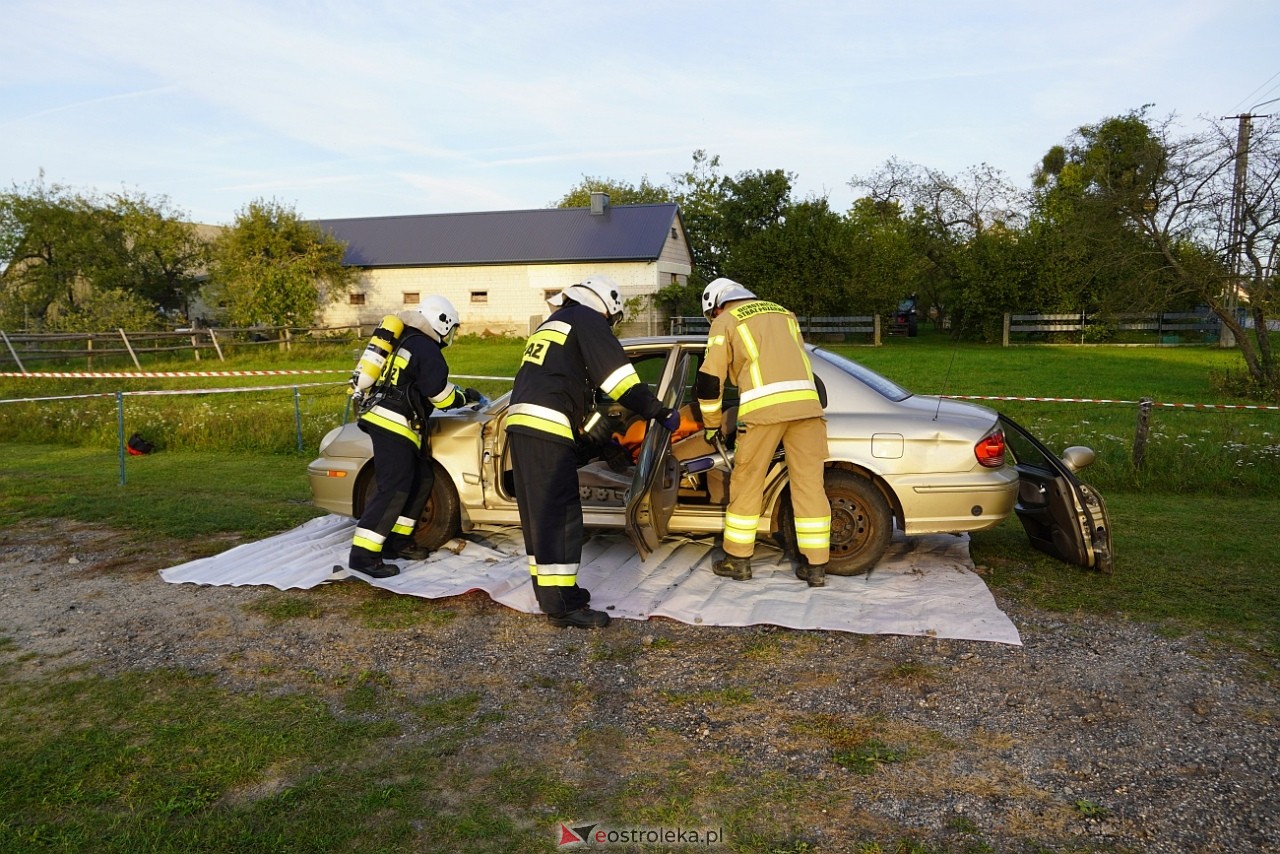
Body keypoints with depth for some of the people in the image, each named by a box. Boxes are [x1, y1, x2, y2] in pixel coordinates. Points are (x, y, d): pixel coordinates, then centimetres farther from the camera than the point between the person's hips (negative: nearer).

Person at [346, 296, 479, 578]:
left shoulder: (406, 341, 19)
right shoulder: (427, 349, -11)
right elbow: (442, 397, -10)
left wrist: (458, 393, 29)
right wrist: (466, 396, 9)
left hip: (387, 422, 10)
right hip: (393, 426, -10)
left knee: (422, 480, 15)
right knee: (394, 489, -13)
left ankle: (397, 540, 20)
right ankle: (363, 554, -15)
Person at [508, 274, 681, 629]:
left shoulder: (553, 323, 31)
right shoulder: (588, 320, 3)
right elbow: (619, 377, -7)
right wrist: (660, 412, 0)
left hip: (521, 423, 10)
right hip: (546, 427, -10)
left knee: (540, 514, 14)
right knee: (560, 515, -9)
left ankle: (552, 590, 22)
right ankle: (562, 606, -8)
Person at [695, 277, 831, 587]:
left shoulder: (725, 321, 12)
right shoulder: (783, 312, 28)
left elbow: (710, 379, 7)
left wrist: (712, 425, 19)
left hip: (763, 406, -4)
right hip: (807, 401, 5)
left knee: (746, 482, 8)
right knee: (810, 483, 6)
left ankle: (738, 560, 17)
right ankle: (816, 566, 9)